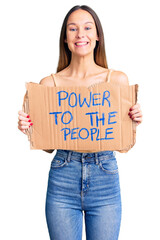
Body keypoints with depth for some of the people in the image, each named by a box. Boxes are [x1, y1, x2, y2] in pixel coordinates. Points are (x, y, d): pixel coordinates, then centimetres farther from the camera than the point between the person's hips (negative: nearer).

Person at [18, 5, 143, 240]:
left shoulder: (117, 79, 0)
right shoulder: (50, 83, 0)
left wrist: (134, 122, -15)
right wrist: (28, 128, -13)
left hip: (105, 178, 0)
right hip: (63, 179, 0)